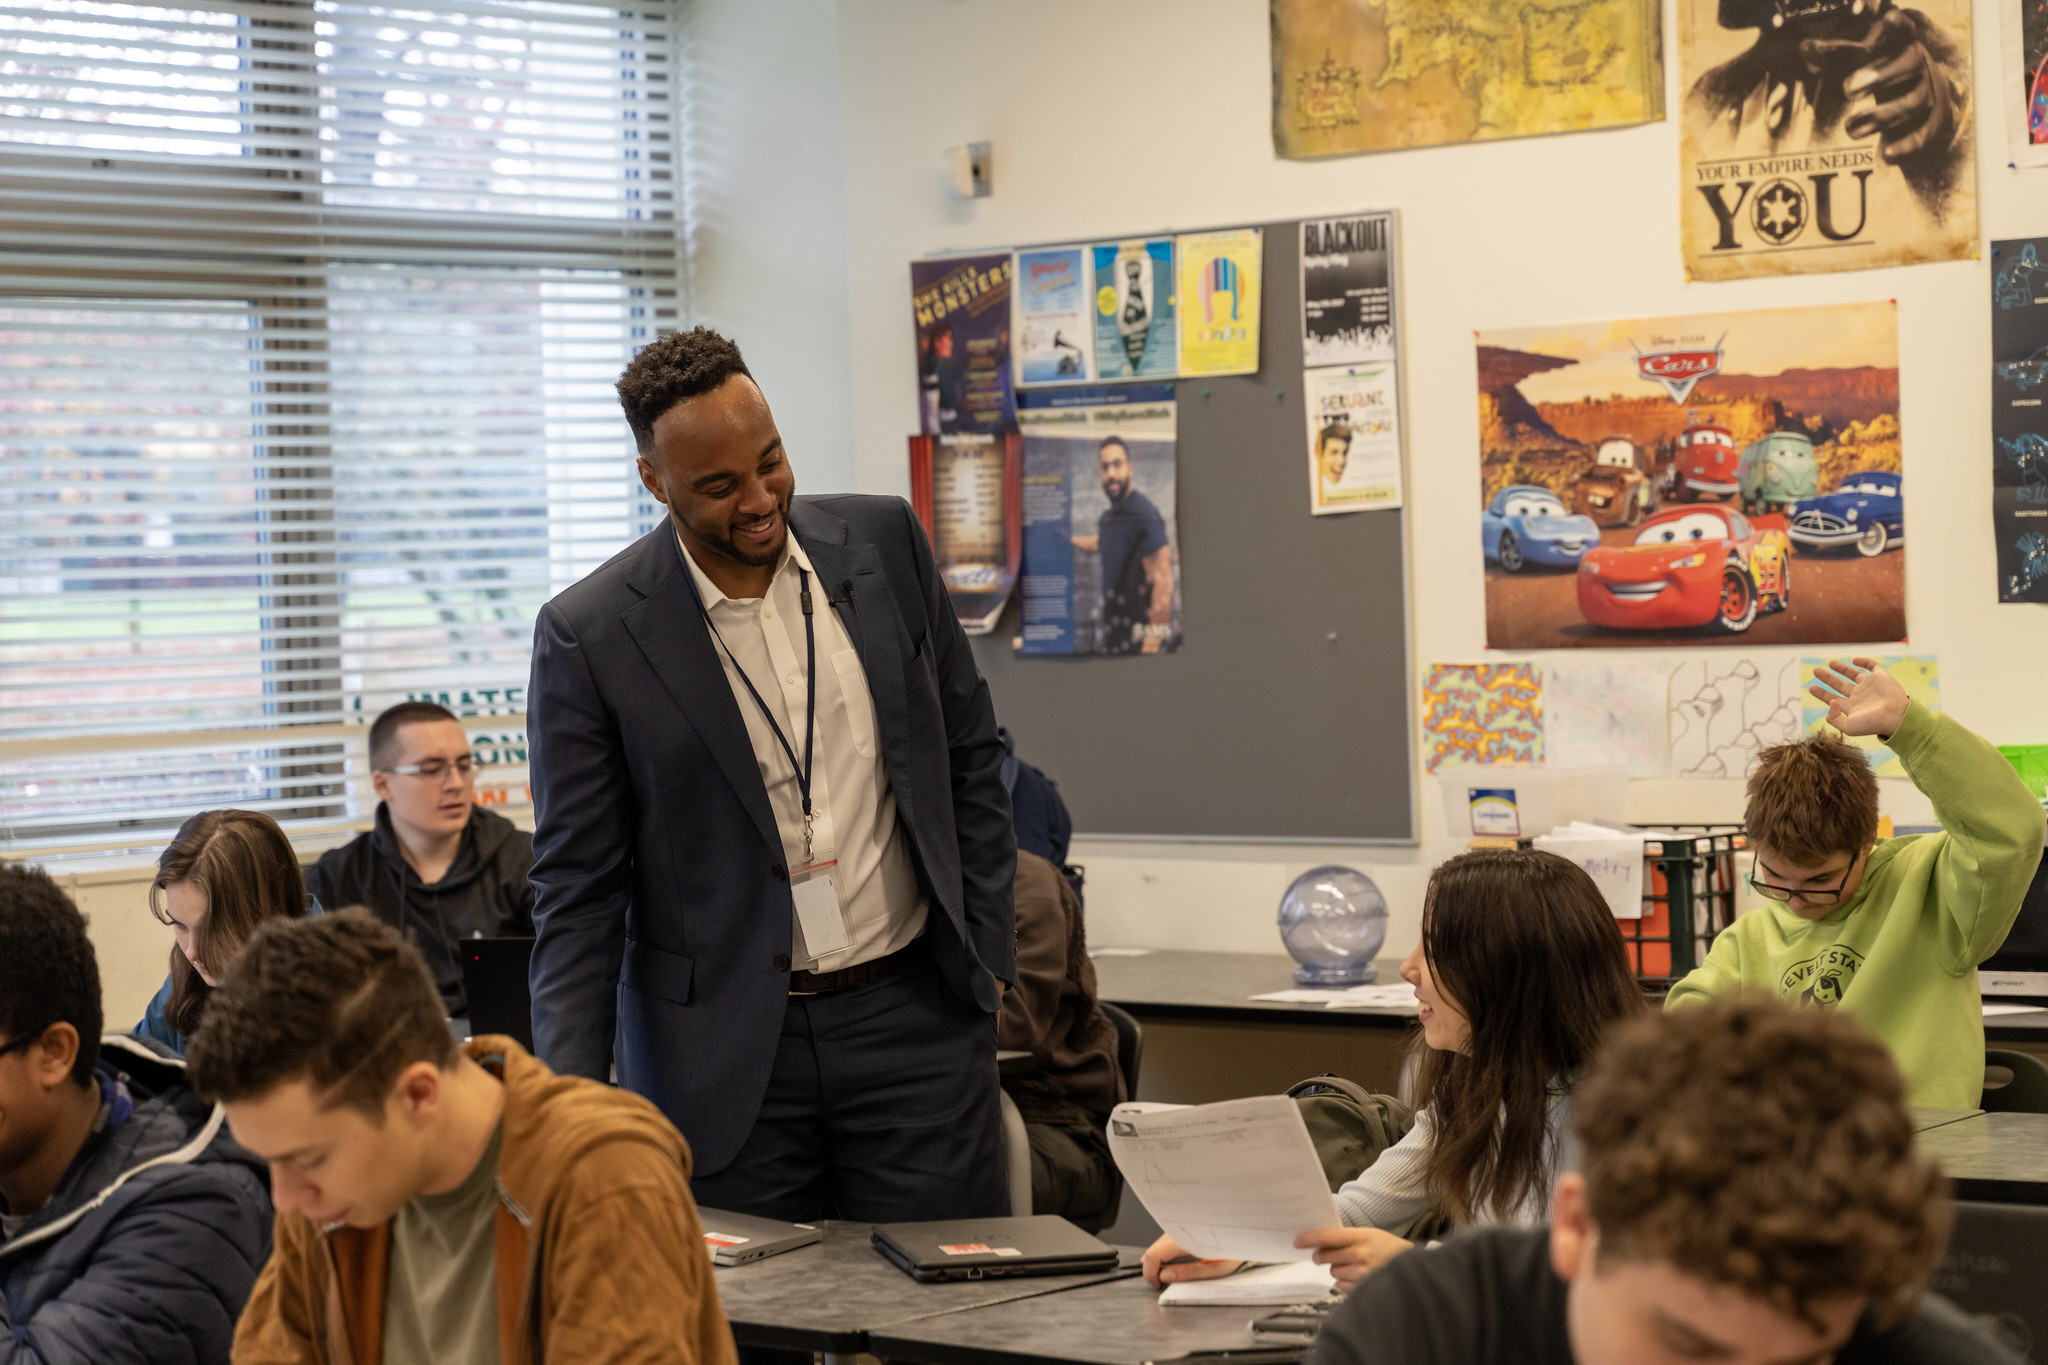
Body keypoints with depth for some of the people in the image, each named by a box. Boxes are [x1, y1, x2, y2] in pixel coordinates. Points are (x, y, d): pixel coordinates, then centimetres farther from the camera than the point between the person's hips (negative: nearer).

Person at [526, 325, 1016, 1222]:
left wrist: (985, 953, 7)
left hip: (912, 1018, 2)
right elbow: (577, 894, -5)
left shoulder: (884, 541, 1)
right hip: (724, 1061, -2)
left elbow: (969, 752, 12)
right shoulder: (590, 638, -8)